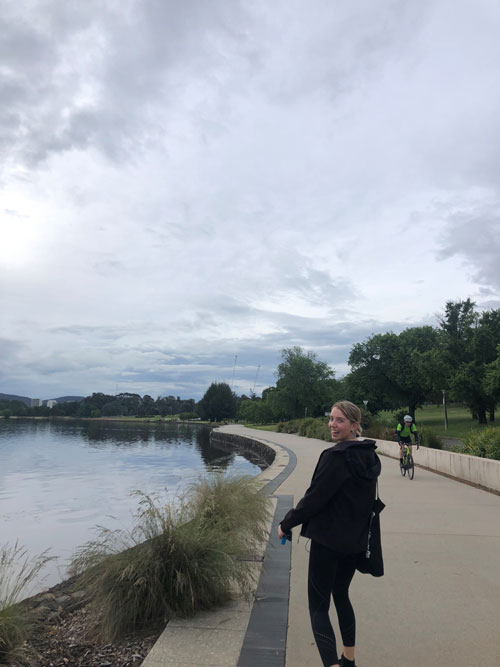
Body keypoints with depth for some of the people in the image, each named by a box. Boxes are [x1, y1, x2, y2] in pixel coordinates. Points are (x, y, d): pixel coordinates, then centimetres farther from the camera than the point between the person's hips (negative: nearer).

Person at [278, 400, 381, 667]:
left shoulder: (335, 456, -22)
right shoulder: (370, 456, 4)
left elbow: (314, 498, -19)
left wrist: (286, 523, -7)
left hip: (328, 540, -8)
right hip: (356, 540, 9)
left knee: (318, 605, 1)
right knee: (341, 595, 25)